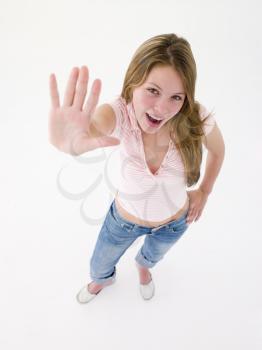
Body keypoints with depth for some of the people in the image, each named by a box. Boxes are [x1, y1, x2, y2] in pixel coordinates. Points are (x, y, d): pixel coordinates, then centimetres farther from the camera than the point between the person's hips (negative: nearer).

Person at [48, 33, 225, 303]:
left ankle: (143, 265, 78)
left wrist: (204, 191, -1)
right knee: (99, 267, 28)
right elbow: (92, 126, -58)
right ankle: (103, 280, 70)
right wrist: (68, 140, -80)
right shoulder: (120, 112, -34)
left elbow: (217, 149, -7)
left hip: (174, 221, 1)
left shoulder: (197, 120, -30)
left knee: (152, 256, 36)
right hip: (124, 219, 0)